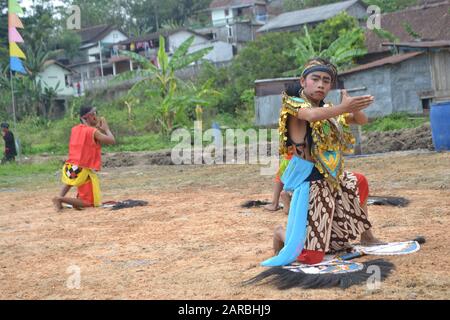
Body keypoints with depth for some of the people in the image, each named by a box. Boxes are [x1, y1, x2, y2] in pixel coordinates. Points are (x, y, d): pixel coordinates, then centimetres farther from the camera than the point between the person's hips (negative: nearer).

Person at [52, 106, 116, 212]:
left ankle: (60, 196, 18)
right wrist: (106, 128, 4)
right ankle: (61, 199, -15)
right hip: (83, 171, -7)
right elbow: (112, 141, -11)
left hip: (69, 169, 7)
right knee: (89, 202, 3)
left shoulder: (75, 129, 9)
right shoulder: (93, 132, -12)